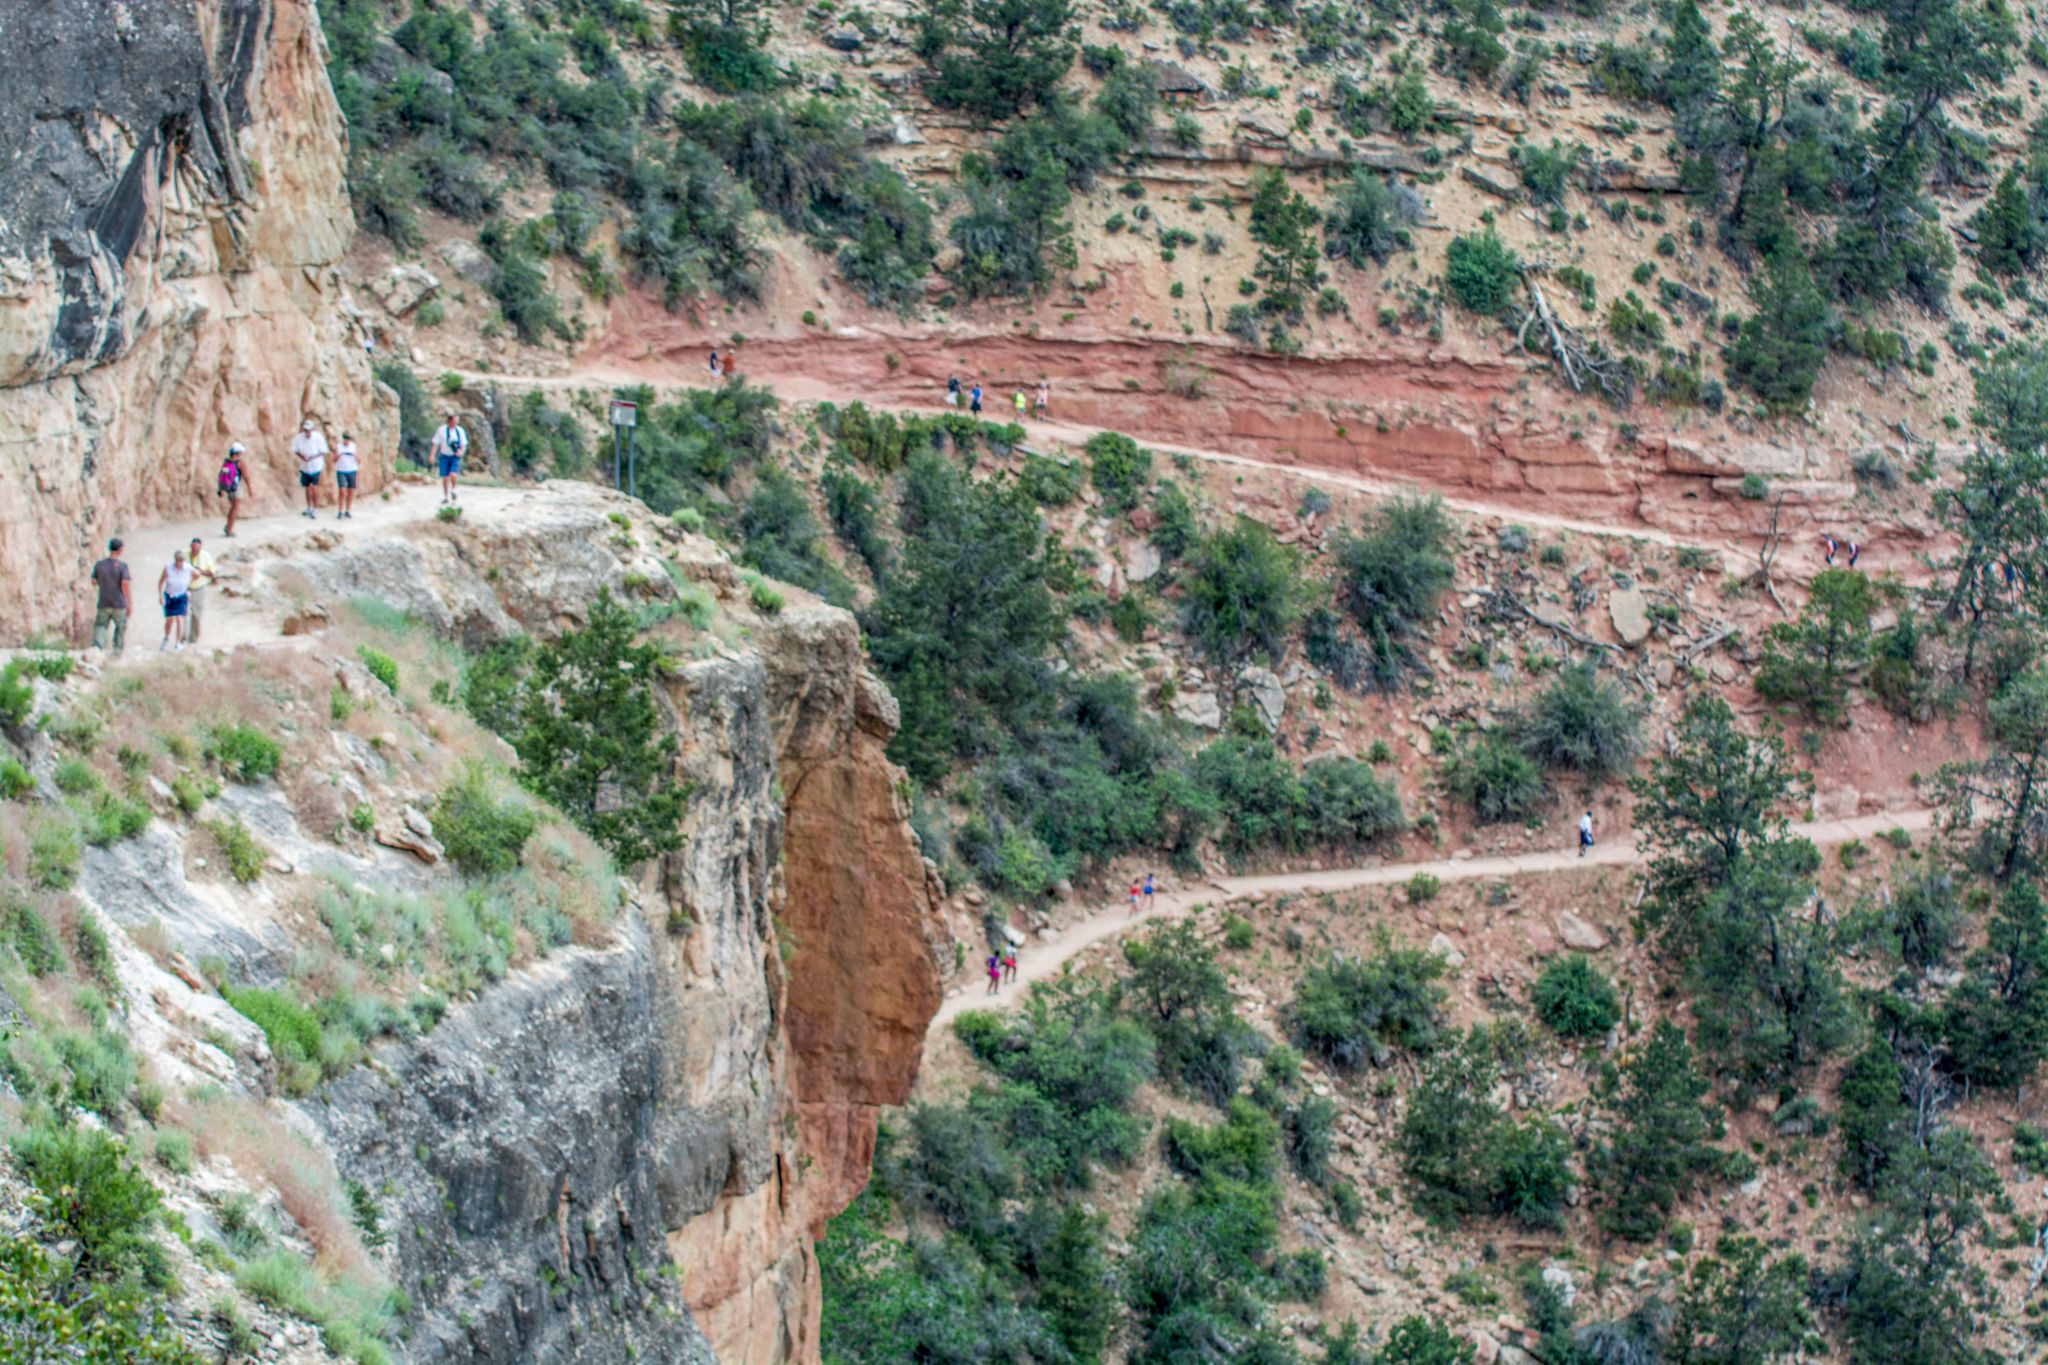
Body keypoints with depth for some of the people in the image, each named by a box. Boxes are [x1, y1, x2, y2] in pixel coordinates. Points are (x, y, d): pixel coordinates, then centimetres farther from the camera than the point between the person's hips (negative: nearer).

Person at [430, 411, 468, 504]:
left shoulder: (460, 431, 1)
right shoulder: (442, 430, -3)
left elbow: (464, 444, 7)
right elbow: (436, 443, 0)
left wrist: (461, 451, -14)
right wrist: (432, 455, -8)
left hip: (455, 456, 0)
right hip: (444, 456, 0)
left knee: (453, 475, -20)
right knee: (445, 477, 3)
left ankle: (453, 490, 8)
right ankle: (446, 496, 18)